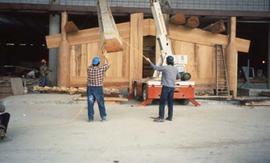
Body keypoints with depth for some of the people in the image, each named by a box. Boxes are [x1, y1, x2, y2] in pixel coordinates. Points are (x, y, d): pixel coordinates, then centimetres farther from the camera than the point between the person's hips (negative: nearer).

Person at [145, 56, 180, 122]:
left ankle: (161, 117, -5)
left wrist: (149, 61, 5)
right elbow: (178, 77, 22)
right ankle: (170, 117, 15)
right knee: (170, 102, 11)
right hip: (172, 87, 6)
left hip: (166, 87, -6)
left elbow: (155, 67, -5)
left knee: (162, 102, -4)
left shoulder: (165, 67, -9)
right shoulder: (175, 69, 9)